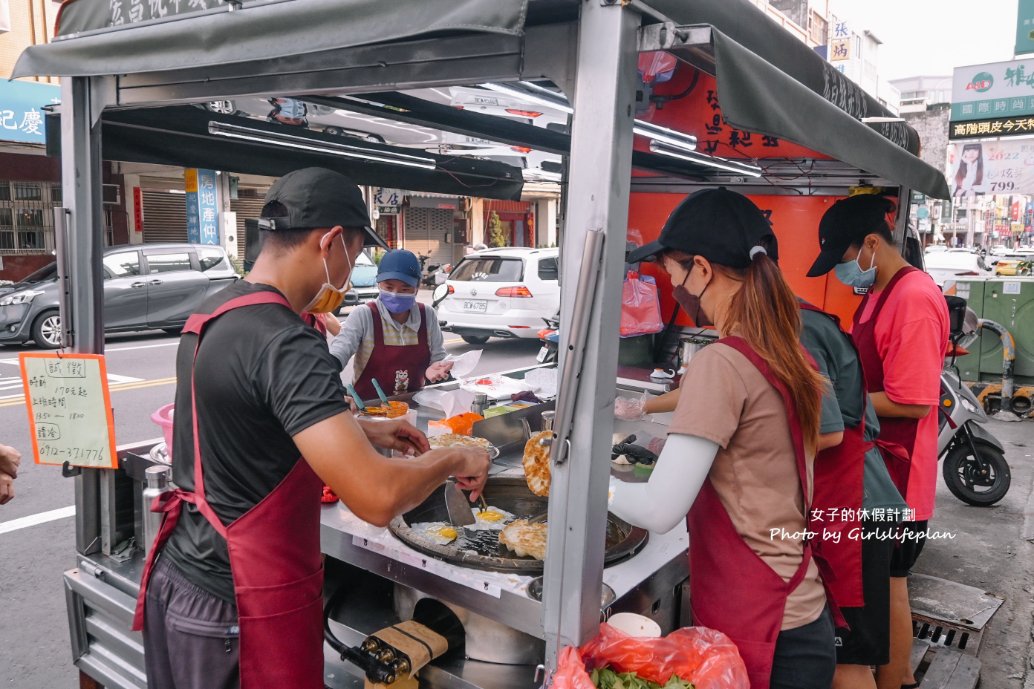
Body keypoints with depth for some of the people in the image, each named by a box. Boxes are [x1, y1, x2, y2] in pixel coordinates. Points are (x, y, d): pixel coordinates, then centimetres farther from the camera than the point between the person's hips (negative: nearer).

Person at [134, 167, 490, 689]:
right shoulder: (283, 342, -27)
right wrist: (452, 459, -15)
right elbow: (377, 499, -34)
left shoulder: (213, 313, 3)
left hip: (179, 575, 9)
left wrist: (365, 431, 16)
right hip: (239, 611, -9)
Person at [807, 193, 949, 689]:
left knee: (887, 582, 6)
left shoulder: (914, 299, -22)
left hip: (896, 474, -10)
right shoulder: (878, 293, 9)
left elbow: (912, 402, -25)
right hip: (875, 466, 10)